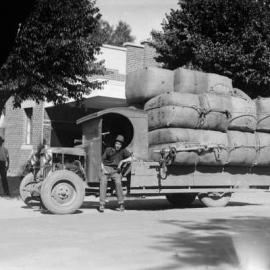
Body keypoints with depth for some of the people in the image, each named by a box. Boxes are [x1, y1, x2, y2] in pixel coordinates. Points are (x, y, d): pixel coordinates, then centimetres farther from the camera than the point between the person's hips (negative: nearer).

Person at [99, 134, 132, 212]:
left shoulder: (123, 151, 9)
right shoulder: (108, 150, 12)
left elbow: (130, 158, -3)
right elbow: (102, 160, 13)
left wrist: (122, 161, -14)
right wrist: (103, 169, -2)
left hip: (115, 170, -1)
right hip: (106, 168, 1)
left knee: (118, 183, -25)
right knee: (103, 183, -19)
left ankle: (121, 203, -16)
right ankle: (102, 205, -19)